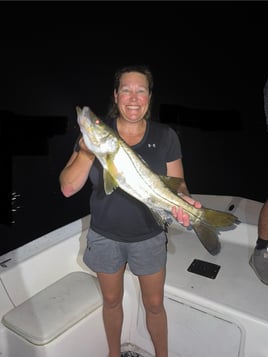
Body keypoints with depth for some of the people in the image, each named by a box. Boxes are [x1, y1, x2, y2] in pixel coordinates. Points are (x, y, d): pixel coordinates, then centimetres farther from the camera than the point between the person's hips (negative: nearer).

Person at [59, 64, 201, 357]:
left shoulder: (165, 136, -8)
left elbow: (177, 185, -5)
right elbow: (68, 188, -14)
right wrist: (88, 151, -29)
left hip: (149, 236, 0)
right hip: (105, 236, 1)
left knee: (154, 304, 16)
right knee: (111, 300, 22)